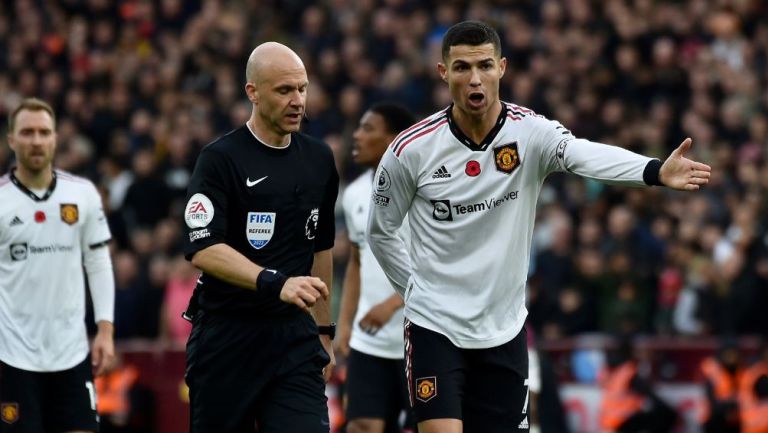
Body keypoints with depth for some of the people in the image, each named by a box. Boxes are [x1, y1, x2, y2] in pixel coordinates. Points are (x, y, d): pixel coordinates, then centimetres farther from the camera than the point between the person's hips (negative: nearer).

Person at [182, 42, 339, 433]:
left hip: (294, 337, 4)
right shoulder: (220, 159, -9)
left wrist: (324, 330, 20)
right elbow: (203, 249, -20)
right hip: (226, 338, -4)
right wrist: (276, 283, -32)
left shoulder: (319, 159, 10)